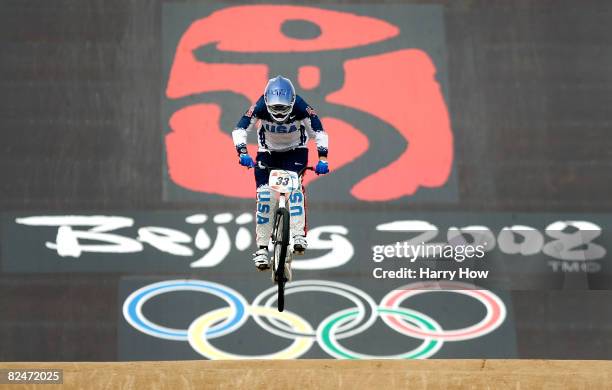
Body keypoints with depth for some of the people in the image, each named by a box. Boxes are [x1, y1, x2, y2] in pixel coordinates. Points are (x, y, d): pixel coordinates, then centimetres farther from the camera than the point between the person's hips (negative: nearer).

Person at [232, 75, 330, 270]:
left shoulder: (300, 108, -29)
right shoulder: (260, 107, -27)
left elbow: (319, 132, -25)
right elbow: (240, 129, -28)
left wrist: (322, 158, -36)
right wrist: (242, 152, -44)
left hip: (295, 152, -1)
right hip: (268, 152, 1)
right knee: (264, 196, -13)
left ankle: (299, 235, -30)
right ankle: (262, 248, -9)